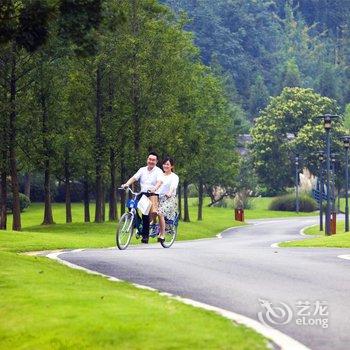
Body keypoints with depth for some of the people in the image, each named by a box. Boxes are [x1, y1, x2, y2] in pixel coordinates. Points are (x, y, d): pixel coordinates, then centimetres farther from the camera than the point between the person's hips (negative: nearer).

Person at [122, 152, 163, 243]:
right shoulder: (142, 170, 14)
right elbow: (134, 178, 3)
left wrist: (154, 189, -37)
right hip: (143, 194, 5)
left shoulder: (158, 171, 2)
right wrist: (127, 184, -17)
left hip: (153, 194, -4)